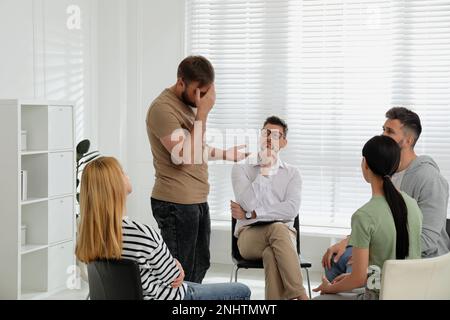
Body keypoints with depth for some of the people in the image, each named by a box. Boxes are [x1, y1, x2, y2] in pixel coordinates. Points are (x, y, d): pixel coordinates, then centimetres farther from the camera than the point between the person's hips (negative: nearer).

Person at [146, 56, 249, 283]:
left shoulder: (189, 103, 13)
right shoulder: (163, 108, -18)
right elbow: (186, 156, -25)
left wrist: (225, 154, 28)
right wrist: (203, 113, -22)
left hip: (198, 200, 10)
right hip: (176, 204, -9)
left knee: (200, 266, 17)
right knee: (181, 273, -3)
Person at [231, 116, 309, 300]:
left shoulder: (292, 173, 13)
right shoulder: (241, 169, 10)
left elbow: (291, 210, -6)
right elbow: (247, 204, -9)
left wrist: (252, 214, -9)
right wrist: (265, 170, -5)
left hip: (283, 232, 1)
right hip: (250, 234, -1)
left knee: (271, 254, -38)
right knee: (277, 229, -37)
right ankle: (300, 295, -41)